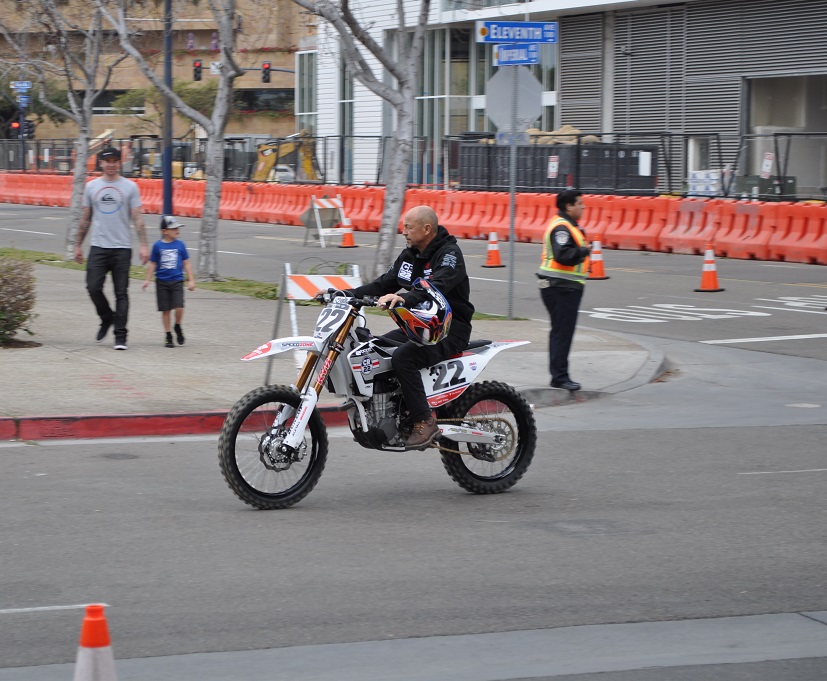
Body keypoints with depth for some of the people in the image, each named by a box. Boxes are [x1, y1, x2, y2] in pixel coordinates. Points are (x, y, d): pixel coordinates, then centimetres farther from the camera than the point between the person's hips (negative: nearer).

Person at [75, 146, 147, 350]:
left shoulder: (130, 187, 2)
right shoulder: (91, 186, 9)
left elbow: (137, 218, -1)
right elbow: (85, 218, 15)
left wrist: (143, 245, -9)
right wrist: (78, 245, 14)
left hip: (122, 247, -2)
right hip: (98, 246, 2)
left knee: (121, 293, -1)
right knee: (93, 287, -7)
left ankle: (120, 336, 2)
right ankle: (107, 318, 20)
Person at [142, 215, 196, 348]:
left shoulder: (180, 245, 2)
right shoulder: (158, 246, -2)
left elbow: (186, 263, 7)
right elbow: (153, 264, 5)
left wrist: (191, 280, 5)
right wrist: (148, 279, 0)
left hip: (177, 281, 1)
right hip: (162, 282, -1)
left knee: (179, 307, -13)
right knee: (166, 310, 3)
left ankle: (178, 327, 16)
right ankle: (168, 335, 14)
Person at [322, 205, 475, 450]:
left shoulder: (449, 254, -15)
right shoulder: (410, 255, 13)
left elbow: (436, 287, -33)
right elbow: (383, 284, 14)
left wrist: (403, 298, -50)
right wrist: (347, 294, 1)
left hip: (450, 329, -9)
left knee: (403, 357, -32)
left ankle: (425, 422, -27)